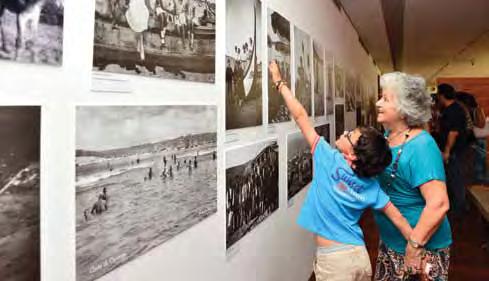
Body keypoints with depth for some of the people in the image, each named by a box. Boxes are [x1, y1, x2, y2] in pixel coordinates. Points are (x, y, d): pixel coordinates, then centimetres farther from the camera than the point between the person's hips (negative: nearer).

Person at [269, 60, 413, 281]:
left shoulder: (329, 159, -13)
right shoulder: (371, 185, -1)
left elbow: (300, 116, -10)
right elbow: (397, 217, 1)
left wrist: (280, 83, -2)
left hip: (333, 260, -5)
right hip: (360, 255, 5)